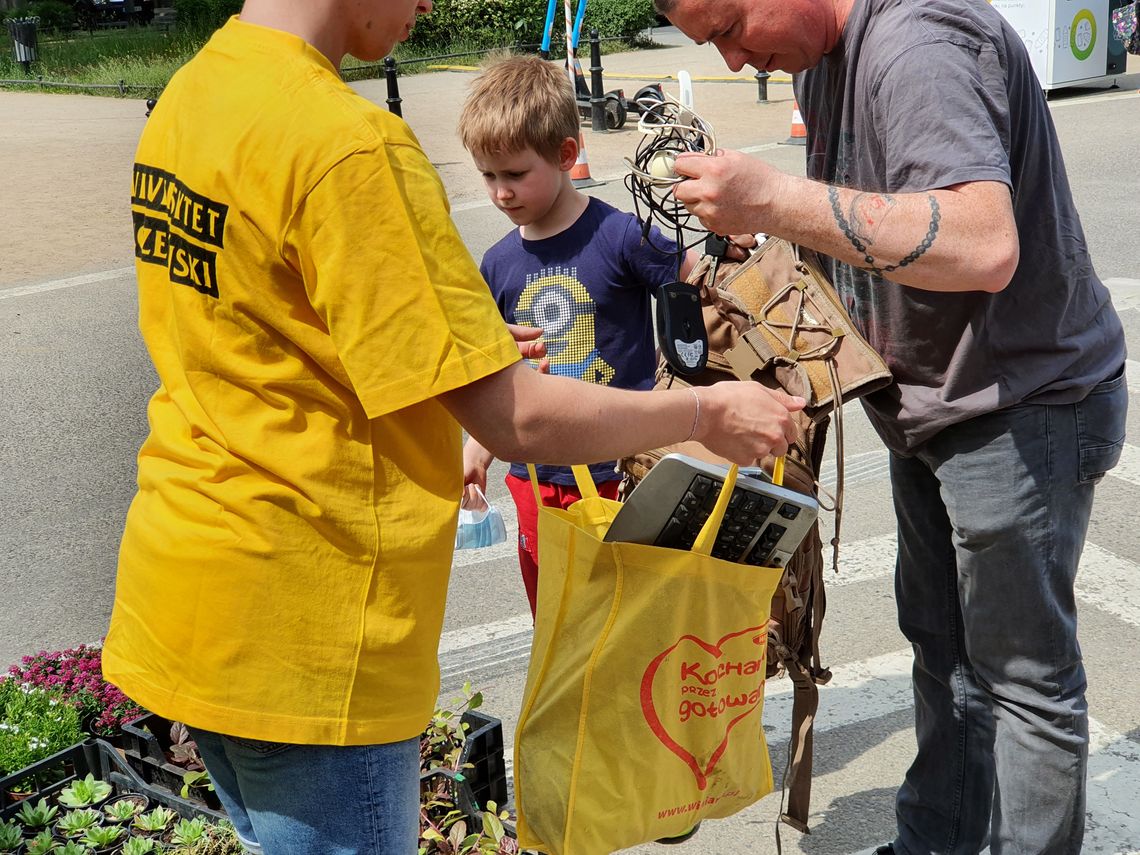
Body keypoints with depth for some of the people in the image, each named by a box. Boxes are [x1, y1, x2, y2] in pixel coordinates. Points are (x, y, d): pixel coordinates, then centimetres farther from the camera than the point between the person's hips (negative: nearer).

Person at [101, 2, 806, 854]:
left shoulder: (186, 95, 7)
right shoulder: (349, 142, -22)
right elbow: (521, 420, -21)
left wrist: (461, 352, 17)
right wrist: (709, 414, -6)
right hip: (303, 625, -9)